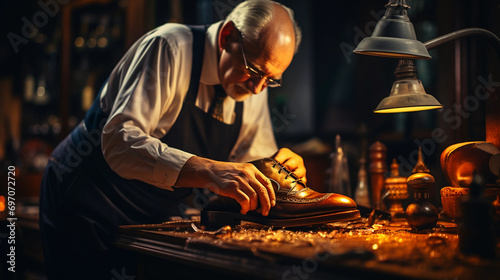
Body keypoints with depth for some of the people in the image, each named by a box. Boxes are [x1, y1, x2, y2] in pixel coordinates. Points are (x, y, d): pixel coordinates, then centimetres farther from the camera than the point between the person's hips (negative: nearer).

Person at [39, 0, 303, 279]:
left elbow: (257, 155, 7)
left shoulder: (255, 81, -2)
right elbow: (120, 140, -35)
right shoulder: (169, 47, -22)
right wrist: (208, 171, -47)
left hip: (156, 214, 6)